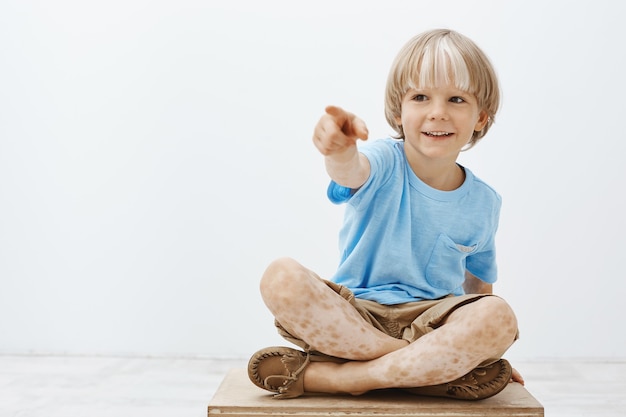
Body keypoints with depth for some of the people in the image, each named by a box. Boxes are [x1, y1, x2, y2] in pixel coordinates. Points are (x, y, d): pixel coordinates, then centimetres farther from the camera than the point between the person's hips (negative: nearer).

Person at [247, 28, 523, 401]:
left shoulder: (483, 203, 4)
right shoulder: (385, 164, -8)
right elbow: (352, 173, -33)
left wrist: (488, 347, 6)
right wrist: (340, 152, -56)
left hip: (433, 324, 2)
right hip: (353, 315, -2)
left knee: (499, 317, -30)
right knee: (281, 279, -29)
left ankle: (321, 376, -25)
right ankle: (434, 366, -24)